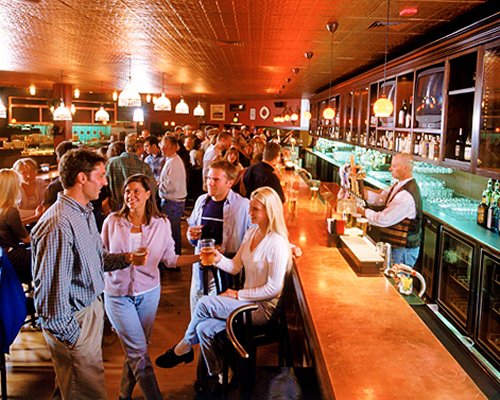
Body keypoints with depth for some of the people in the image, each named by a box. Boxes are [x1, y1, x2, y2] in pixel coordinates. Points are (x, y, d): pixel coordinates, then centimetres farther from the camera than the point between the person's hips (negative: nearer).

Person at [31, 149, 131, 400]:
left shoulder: (85, 213, 7)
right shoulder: (58, 225, -26)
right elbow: (51, 292, -24)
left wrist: (124, 259, 0)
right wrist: (71, 336, -19)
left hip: (91, 306, 9)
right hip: (73, 321, -9)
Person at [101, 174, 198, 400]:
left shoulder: (161, 223, -4)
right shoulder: (112, 221, -8)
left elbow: (169, 259, -3)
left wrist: (200, 257, -14)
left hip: (148, 293, 2)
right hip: (118, 294, -2)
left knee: (135, 350, 15)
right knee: (139, 353, -5)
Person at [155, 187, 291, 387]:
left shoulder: (277, 243, -19)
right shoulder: (252, 233, 7)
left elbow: (273, 288, -19)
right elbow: (235, 267, 7)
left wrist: (238, 295, -14)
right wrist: (219, 259, -14)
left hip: (265, 307, -8)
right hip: (248, 301, 8)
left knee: (205, 303, -20)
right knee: (205, 329, -11)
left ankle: (183, 348, 5)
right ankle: (217, 378, 9)